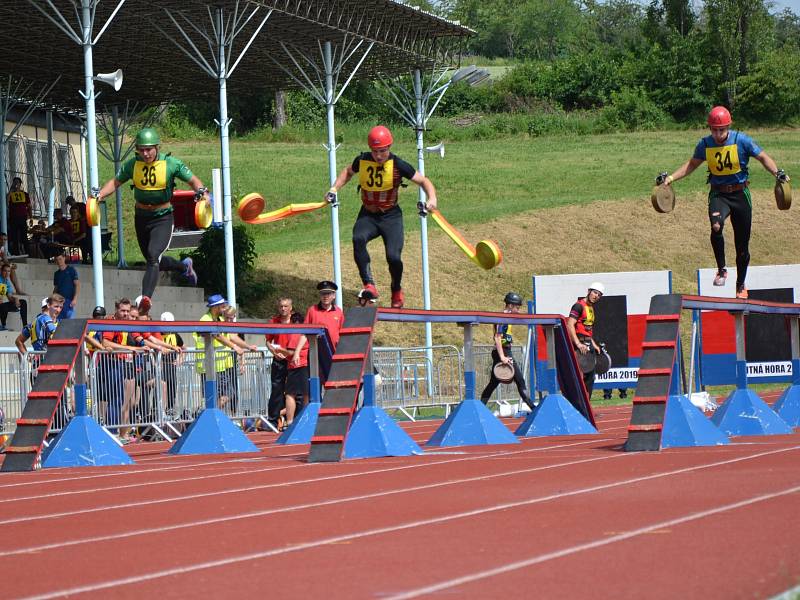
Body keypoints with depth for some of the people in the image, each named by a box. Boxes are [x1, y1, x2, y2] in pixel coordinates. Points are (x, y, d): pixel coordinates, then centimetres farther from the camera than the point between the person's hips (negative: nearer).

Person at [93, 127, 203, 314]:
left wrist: (201, 191, -24)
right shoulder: (132, 165, -4)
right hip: (141, 217, 5)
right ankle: (184, 267, 47)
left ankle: (146, 297, -33)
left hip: (163, 217, -5)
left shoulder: (171, 163, -13)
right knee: (153, 261, 18)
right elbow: (116, 182, 7)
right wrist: (101, 194, -10)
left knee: (153, 257, -24)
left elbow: (192, 180, -4)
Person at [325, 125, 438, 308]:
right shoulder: (362, 160, -4)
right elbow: (348, 172, 21)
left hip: (391, 216, -2)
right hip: (367, 215, 2)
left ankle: (397, 291, 16)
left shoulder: (398, 165, -13)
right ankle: (369, 285, -27)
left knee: (393, 257, -17)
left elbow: (423, 181, -5)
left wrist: (432, 198, -24)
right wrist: (335, 188, 8)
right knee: (358, 239, -31)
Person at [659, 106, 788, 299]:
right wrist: (670, 178, 8)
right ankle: (721, 270, -14)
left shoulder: (741, 140, -10)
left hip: (740, 195, -1)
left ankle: (741, 285, 28)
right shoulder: (705, 144, -2)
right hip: (718, 194, 1)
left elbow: (763, 157, -3)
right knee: (716, 226, -32)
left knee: (742, 244, 6)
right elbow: (692, 164, 15)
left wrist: (777, 173, -20)